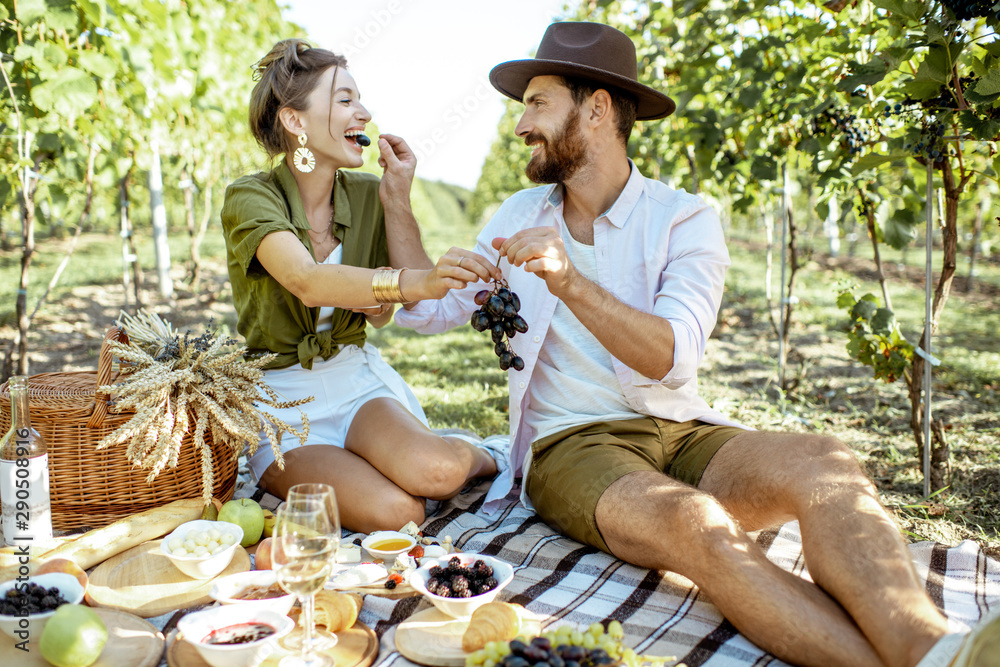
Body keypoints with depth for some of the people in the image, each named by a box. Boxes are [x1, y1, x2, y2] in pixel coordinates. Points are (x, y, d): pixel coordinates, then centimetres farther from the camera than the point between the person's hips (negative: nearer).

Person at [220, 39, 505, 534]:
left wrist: (396, 197, -8)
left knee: (436, 471, -30)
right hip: (280, 397, -3)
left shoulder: (367, 195, 2)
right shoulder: (250, 197, -13)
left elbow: (381, 312, -5)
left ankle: (473, 456, 3)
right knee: (395, 511, -29)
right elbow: (309, 283, -34)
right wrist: (413, 282, -51)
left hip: (355, 377, 3)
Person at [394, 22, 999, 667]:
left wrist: (567, 279, -27)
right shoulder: (519, 216, 13)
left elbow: (672, 356, -14)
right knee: (698, 526, -34)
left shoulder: (686, 219, 2)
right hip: (571, 445, 0)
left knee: (824, 464, -31)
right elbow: (429, 310, 11)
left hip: (681, 432, 1)